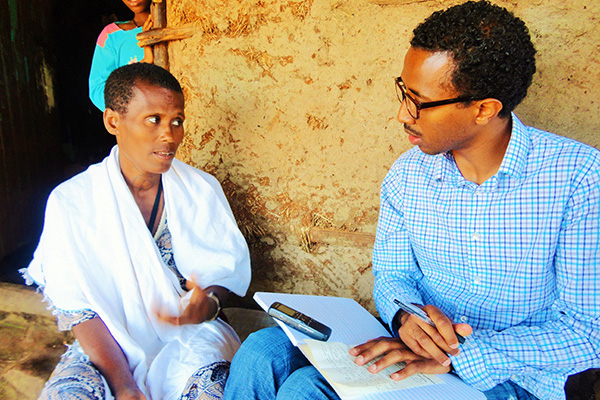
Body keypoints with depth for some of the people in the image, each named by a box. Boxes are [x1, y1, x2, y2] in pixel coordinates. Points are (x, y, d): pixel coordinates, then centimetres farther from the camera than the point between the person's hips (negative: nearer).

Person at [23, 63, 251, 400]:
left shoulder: (202, 189, -2)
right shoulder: (69, 202, -7)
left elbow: (230, 267, 2)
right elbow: (76, 307, -8)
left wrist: (210, 303, -21)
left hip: (190, 335, 1)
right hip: (109, 344, 0)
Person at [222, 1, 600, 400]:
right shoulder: (406, 176, -2)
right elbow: (391, 275, 6)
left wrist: (459, 355, -25)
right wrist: (407, 315, -19)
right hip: (417, 351, 4)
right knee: (263, 354, -18)